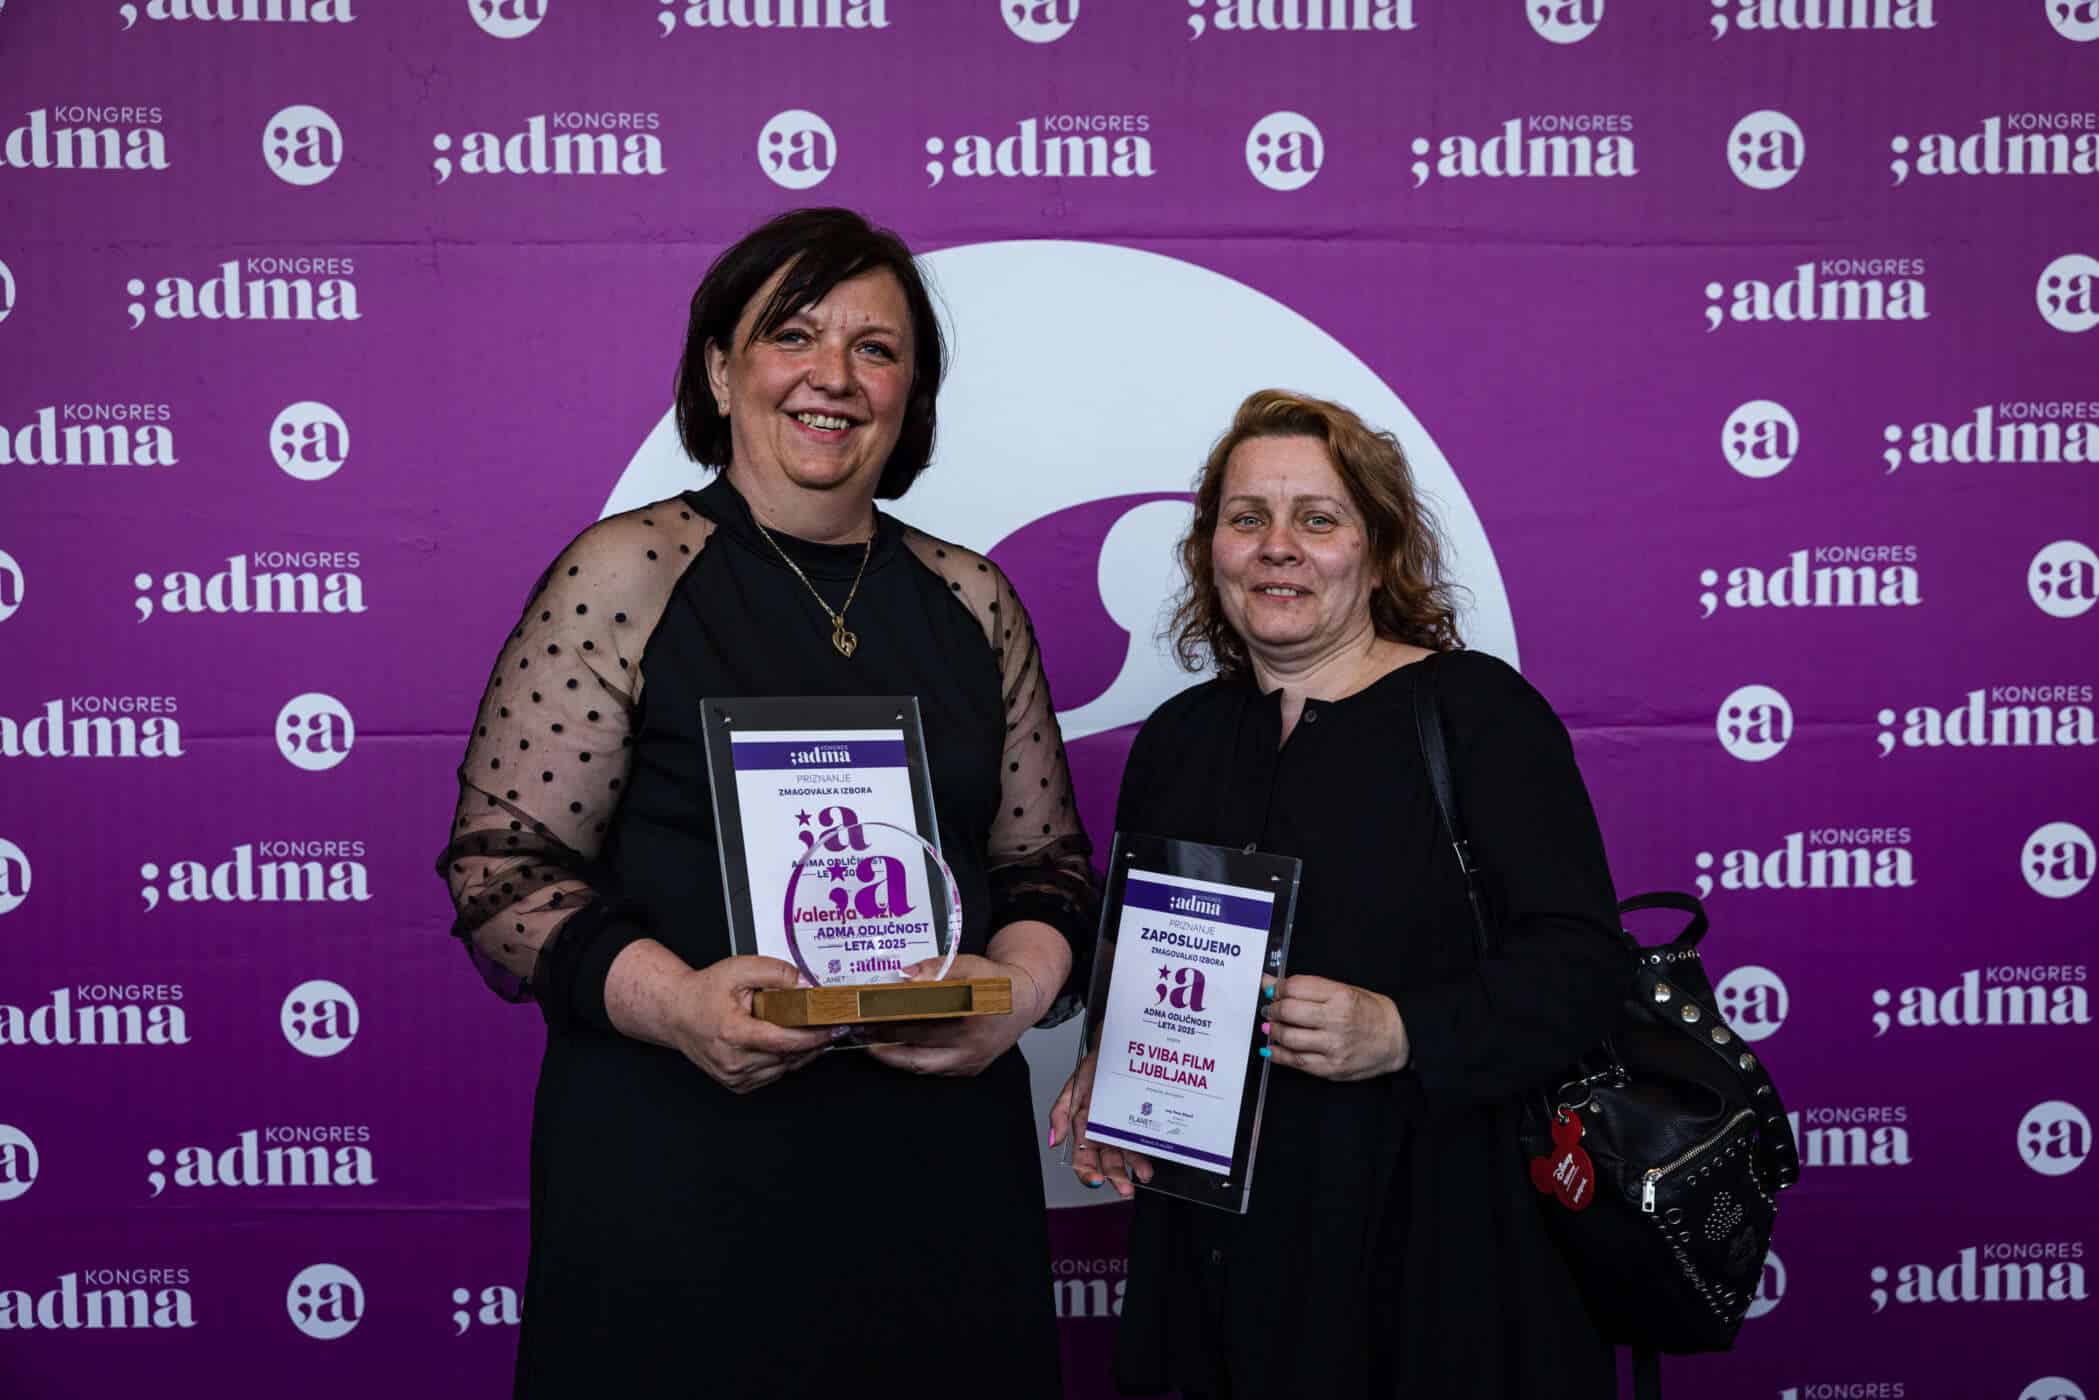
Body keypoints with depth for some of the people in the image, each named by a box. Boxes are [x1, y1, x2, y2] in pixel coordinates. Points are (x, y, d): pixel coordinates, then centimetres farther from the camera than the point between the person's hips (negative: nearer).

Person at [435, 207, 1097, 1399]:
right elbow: (500, 866, -6)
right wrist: (667, 996, -20)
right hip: (679, 1168, -3)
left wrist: (1022, 979, -7)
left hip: (941, 1158, 4)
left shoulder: (973, 601, 9)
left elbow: (1045, 860, 13)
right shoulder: (623, 576, -4)